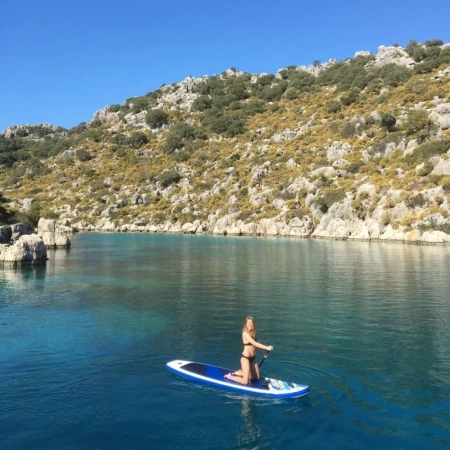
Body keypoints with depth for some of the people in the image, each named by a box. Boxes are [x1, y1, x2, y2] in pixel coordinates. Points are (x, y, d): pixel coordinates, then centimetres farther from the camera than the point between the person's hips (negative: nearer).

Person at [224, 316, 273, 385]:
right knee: (245, 382, -6)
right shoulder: (245, 333, -18)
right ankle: (229, 376, 14)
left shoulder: (253, 333, 6)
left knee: (256, 378, 18)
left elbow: (254, 345, 9)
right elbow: (254, 343, -27)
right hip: (245, 358, -8)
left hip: (253, 358, 8)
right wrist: (267, 347, -31)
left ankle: (239, 373, 28)